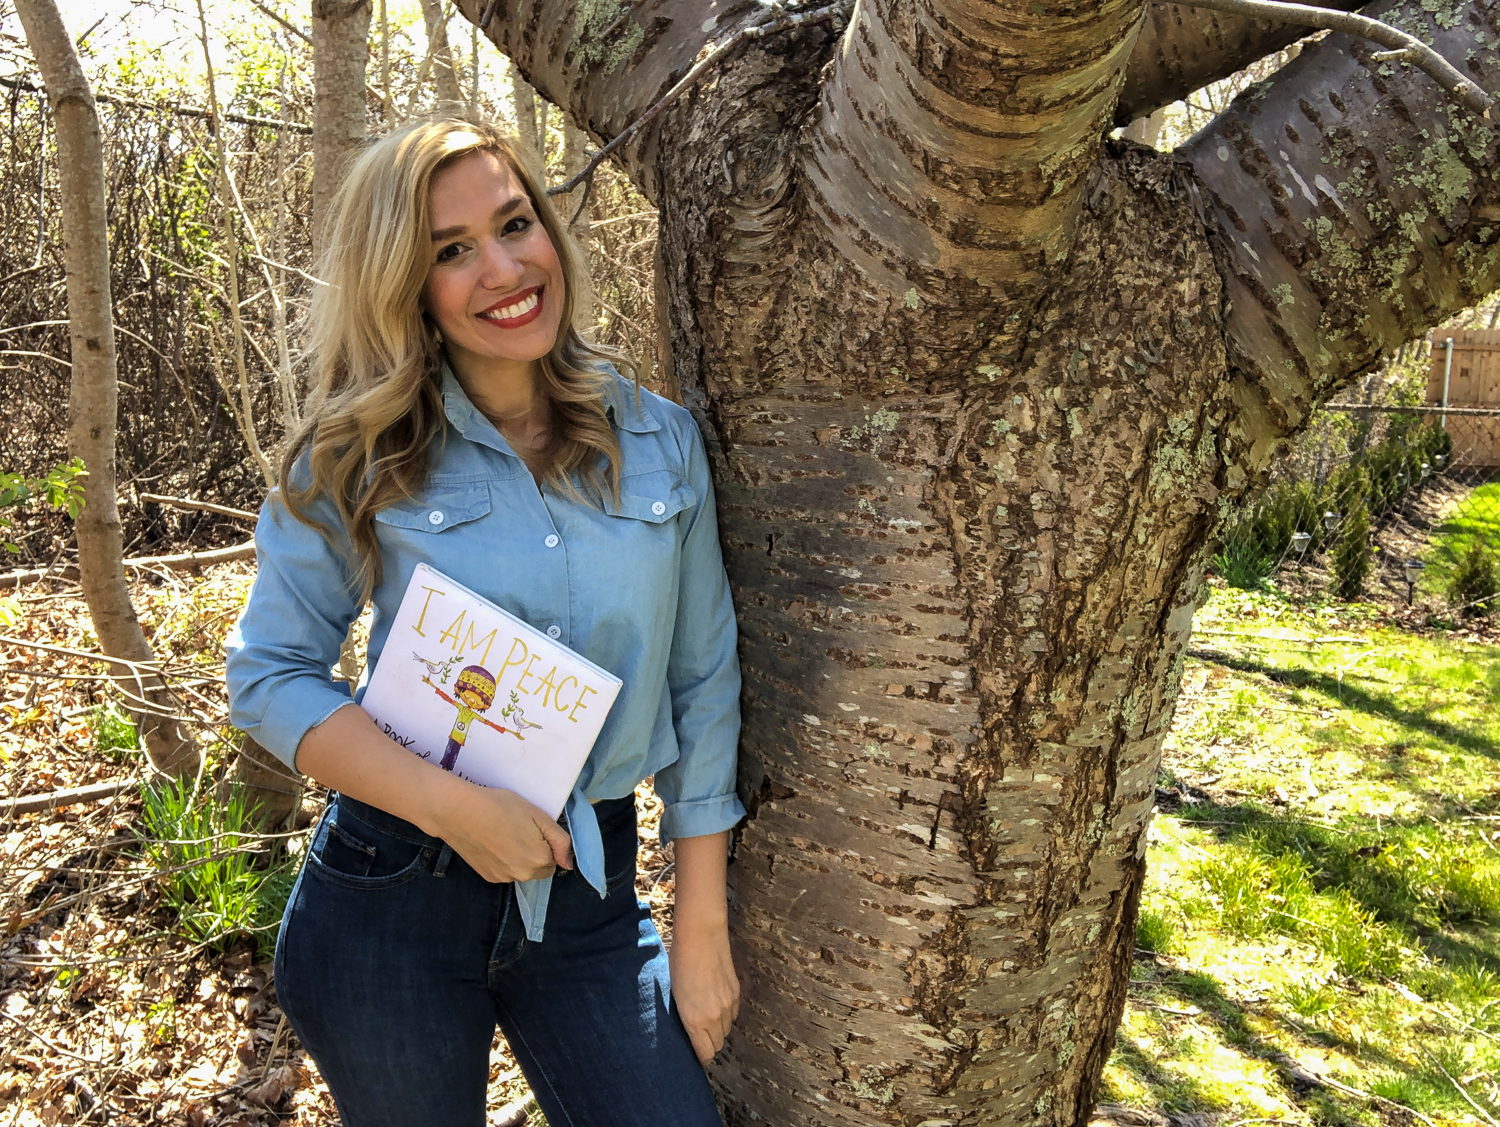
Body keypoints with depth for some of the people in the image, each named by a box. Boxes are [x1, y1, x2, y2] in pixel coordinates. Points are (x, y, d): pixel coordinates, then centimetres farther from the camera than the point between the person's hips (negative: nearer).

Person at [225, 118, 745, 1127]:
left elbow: (703, 680, 1)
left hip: (589, 898, 2)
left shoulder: (660, 442, -3)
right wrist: (451, 804, -19)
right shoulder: (361, 458, -7)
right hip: (390, 896, -1)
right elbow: (270, 675, -5)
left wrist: (703, 925, 2)